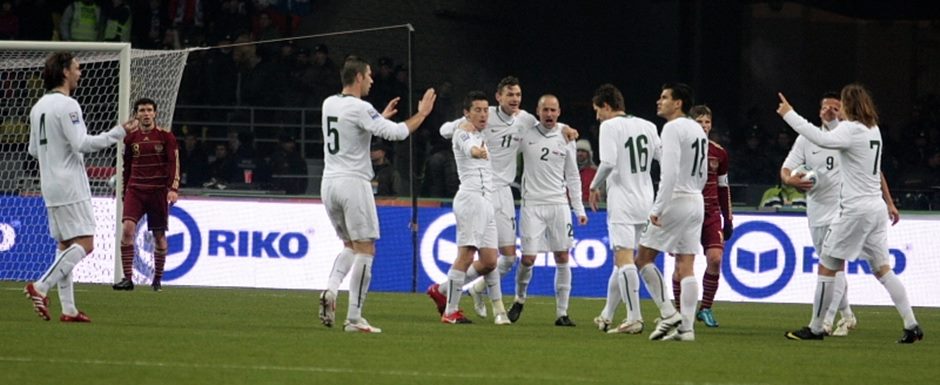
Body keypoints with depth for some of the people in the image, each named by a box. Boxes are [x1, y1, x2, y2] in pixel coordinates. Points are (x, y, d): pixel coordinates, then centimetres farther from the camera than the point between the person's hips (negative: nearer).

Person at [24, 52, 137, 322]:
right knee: (84, 243, -9)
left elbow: (34, 150, 18)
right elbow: (81, 143, -19)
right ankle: (41, 287, -19)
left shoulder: (39, 107, 14)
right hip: (70, 186, -9)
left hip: (50, 186, 9)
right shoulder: (67, 105, -13)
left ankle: (68, 309, 5)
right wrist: (119, 133, -14)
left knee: (65, 245, 10)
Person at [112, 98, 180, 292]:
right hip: (135, 189, 1)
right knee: (127, 229, -17)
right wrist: (125, 192, 17)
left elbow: (174, 163, -3)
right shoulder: (131, 138, 8)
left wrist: (173, 188, -15)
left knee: (159, 236, 4)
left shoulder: (165, 136, 0)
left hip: (158, 191, -1)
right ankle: (128, 278, -17)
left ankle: (157, 279, 20)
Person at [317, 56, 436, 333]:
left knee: (350, 246, 20)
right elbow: (396, 133, -17)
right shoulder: (360, 108, -13)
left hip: (329, 183, 8)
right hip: (354, 183, -8)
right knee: (365, 250, -1)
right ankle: (354, 318, -5)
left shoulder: (329, 104, 11)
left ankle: (331, 290, -6)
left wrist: (382, 117, 33)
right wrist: (422, 114, -2)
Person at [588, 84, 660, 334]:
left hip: (622, 201, -7)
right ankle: (607, 316, 23)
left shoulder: (610, 126, -8)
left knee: (623, 258, -11)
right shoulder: (647, 126, 12)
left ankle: (634, 318, -19)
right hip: (645, 201, 7)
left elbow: (608, 163, -18)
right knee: (622, 259, 15)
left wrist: (594, 187, -3)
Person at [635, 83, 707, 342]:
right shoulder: (698, 130, 16)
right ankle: (686, 327, 1)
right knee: (686, 267, 5)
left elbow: (670, 172, -21)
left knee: (643, 258, 1)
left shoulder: (673, 128, -12)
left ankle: (668, 313, -5)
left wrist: (658, 208, -20)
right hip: (696, 202, 8)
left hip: (675, 201, -8)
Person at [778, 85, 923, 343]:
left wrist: (789, 115, -25)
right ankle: (911, 326, 3)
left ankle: (815, 328, 6)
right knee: (882, 269, 10)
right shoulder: (873, 130, 13)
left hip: (856, 210, -8)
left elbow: (822, 139, -30)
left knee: (827, 266, 2)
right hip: (876, 207, 8)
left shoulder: (850, 129, -13)